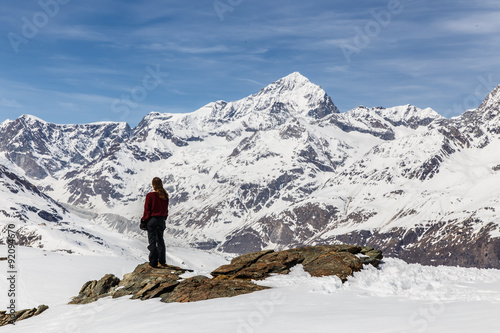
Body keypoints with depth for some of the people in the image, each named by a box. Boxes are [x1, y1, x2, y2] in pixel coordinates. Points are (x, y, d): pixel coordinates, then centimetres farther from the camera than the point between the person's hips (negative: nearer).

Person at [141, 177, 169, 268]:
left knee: (152, 241, 1)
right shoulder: (165, 196, -1)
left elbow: (147, 210, -10)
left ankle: (153, 262, 2)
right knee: (160, 240, 17)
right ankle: (162, 261, 22)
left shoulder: (150, 196, -15)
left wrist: (144, 220, 0)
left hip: (152, 220, -5)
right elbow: (166, 209, 8)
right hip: (161, 220, 5)